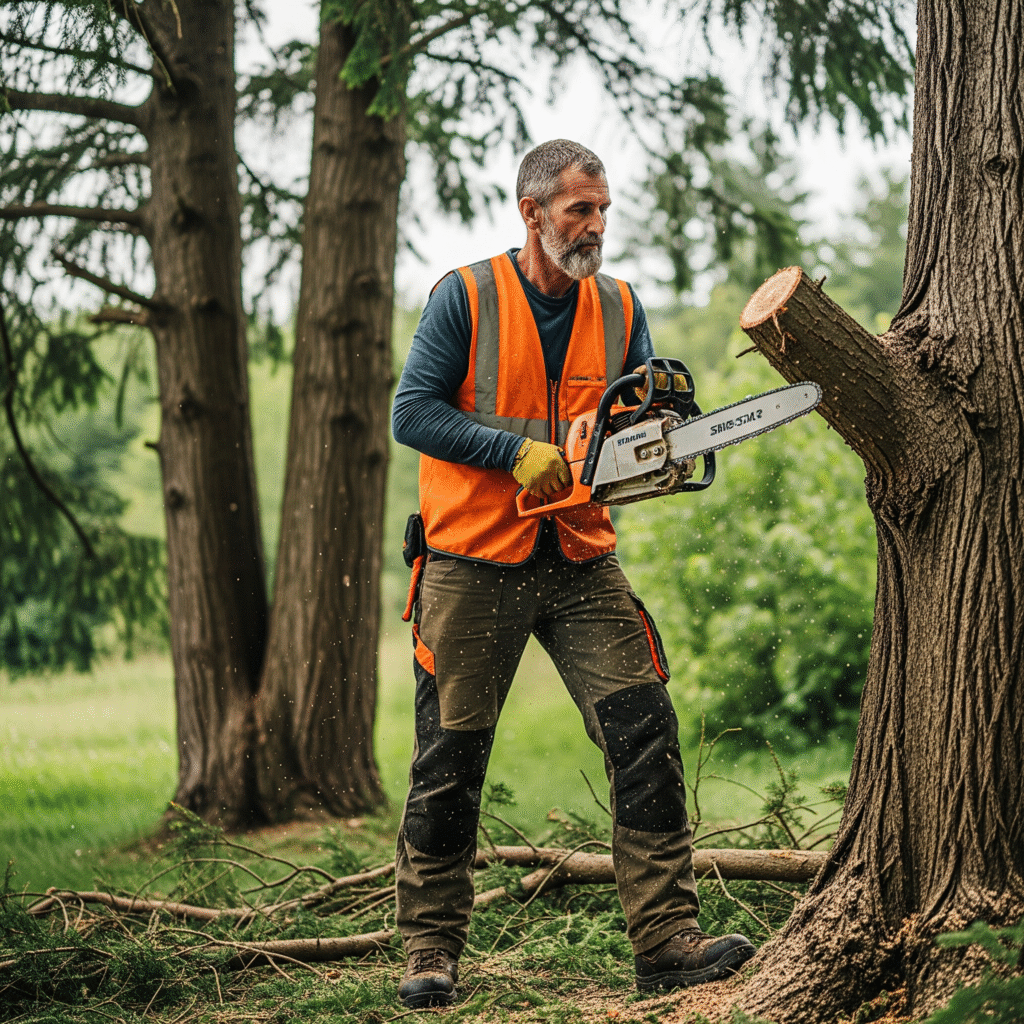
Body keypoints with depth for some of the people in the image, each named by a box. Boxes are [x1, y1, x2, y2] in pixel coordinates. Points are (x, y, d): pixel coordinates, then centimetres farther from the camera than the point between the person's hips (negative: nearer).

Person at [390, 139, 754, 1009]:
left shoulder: (619, 309, 8)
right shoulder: (466, 298, -4)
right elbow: (413, 412, -9)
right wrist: (519, 452, -18)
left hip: (581, 562, 3)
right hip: (474, 565, -3)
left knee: (646, 734, -8)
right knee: (451, 757, 3)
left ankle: (666, 940, -6)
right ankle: (431, 948, 16)